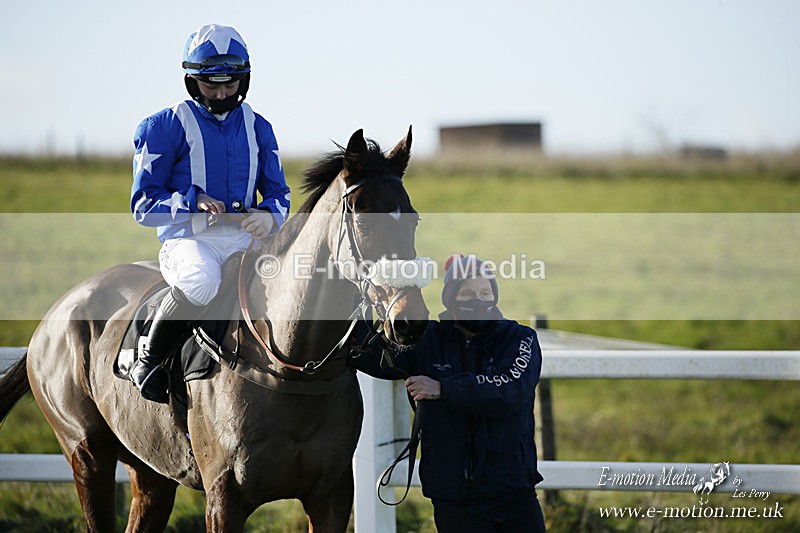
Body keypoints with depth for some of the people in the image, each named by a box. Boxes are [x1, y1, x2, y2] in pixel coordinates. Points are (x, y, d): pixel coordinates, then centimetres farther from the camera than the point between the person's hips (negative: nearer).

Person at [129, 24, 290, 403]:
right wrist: (193, 201, -19)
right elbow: (143, 204, 0)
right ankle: (149, 360, -18)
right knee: (203, 281, -39)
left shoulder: (257, 127, 14)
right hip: (186, 240, -5)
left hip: (244, 240, 5)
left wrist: (269, 216, -8)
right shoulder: (166, 127, 0)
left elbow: (278, 193, 17)